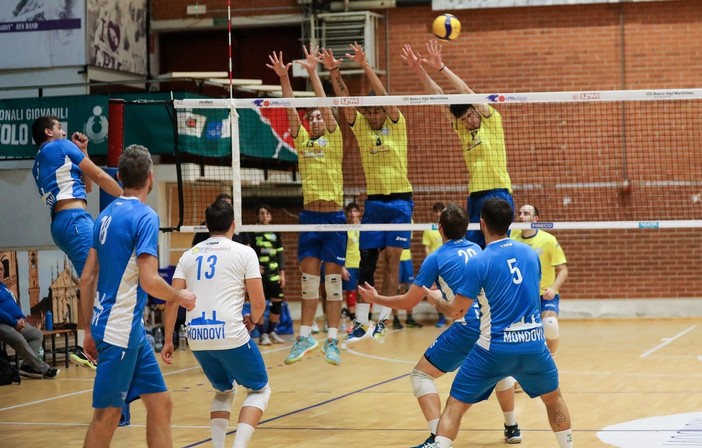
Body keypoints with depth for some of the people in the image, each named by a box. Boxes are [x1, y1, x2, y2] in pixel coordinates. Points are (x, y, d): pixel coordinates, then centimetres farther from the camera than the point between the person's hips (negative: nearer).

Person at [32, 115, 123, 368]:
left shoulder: (39, 163, 26)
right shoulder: (61, 147, 2)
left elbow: (86, 187, 28)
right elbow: (99, 177, 2)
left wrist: (82, 152, 26)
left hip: (60, 222, 10)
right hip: (74, 218, -10)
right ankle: (83, 348, -24)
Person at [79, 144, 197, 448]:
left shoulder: (107, 215, 11)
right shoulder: (145, 217, -13)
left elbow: (87, 279, 13)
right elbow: (149, 281, -21)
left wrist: (89, 331, 17)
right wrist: (180, 297, -3)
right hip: (121, 331, -8)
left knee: (160, 405, 10)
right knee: (107, 415, -2)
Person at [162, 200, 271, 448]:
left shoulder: (189, 255, 14)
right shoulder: (244, 252, 3)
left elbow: (172, 300, 6)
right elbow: (258, 302, -2)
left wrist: (168, 341, 12)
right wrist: (252, 320, 18)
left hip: (196, 337, 4)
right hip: (230, 333, -4)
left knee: (224, 390, 27)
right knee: (259, 390, 14)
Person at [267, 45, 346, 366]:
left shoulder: (334, 139, 4)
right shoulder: (302, 140, 13)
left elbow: (326, 106, -7)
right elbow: (291, 109, 4)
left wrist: (313, 73, -13)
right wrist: (283, 76, -6)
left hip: (333, 216, -3)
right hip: (309, 215, 3)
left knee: (333, 279, -1)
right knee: (308, 278, 3)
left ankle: (332, 340, 0)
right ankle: (305, 337, 9)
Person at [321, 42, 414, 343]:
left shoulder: (396, 125, -1)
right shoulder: (360, 127, 6)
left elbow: (384, 96, -16)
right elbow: (345, 100, -6)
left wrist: (365, 66, -24)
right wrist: (334, 72, -19)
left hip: (400, 200, -3)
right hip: (373, 201, 3)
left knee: (392, 258, -6)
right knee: (366, 261, 2)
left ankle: (383, 320, -4)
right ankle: (361, 322, 4)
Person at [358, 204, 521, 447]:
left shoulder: (436, 258, -2)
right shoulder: (476, 249, 15)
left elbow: (409, 302, 2)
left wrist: (376, 299, 16)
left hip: (468, 328, -6)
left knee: (421, 374, 4)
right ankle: (512, 427, 35)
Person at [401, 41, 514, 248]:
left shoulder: (492, 121, 1)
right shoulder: (463, 129, 15)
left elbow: (466, 91, -6)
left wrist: (441, 67, -9)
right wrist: (419, 70, 5)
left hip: (498, 194, -6)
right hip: (475, 196, 6)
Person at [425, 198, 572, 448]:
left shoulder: (479, 263, -10)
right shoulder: (531, 253, 4)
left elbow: (457, 311, -4)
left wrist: (434, 300, 17)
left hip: (495, 349, -4)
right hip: (533, 344, 4)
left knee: (455, 406, 5)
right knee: (554, 397, 27)